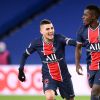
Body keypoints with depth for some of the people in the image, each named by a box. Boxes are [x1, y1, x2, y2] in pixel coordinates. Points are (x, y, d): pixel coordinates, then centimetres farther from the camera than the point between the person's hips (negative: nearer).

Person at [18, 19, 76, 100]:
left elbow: (72, 42, -37)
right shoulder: (37, 43, -11)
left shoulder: (59, 38, -17)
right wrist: (21, 70, 2)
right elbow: (25, 55, 7)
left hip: (64, 75, 1)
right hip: (48, 76, -1)